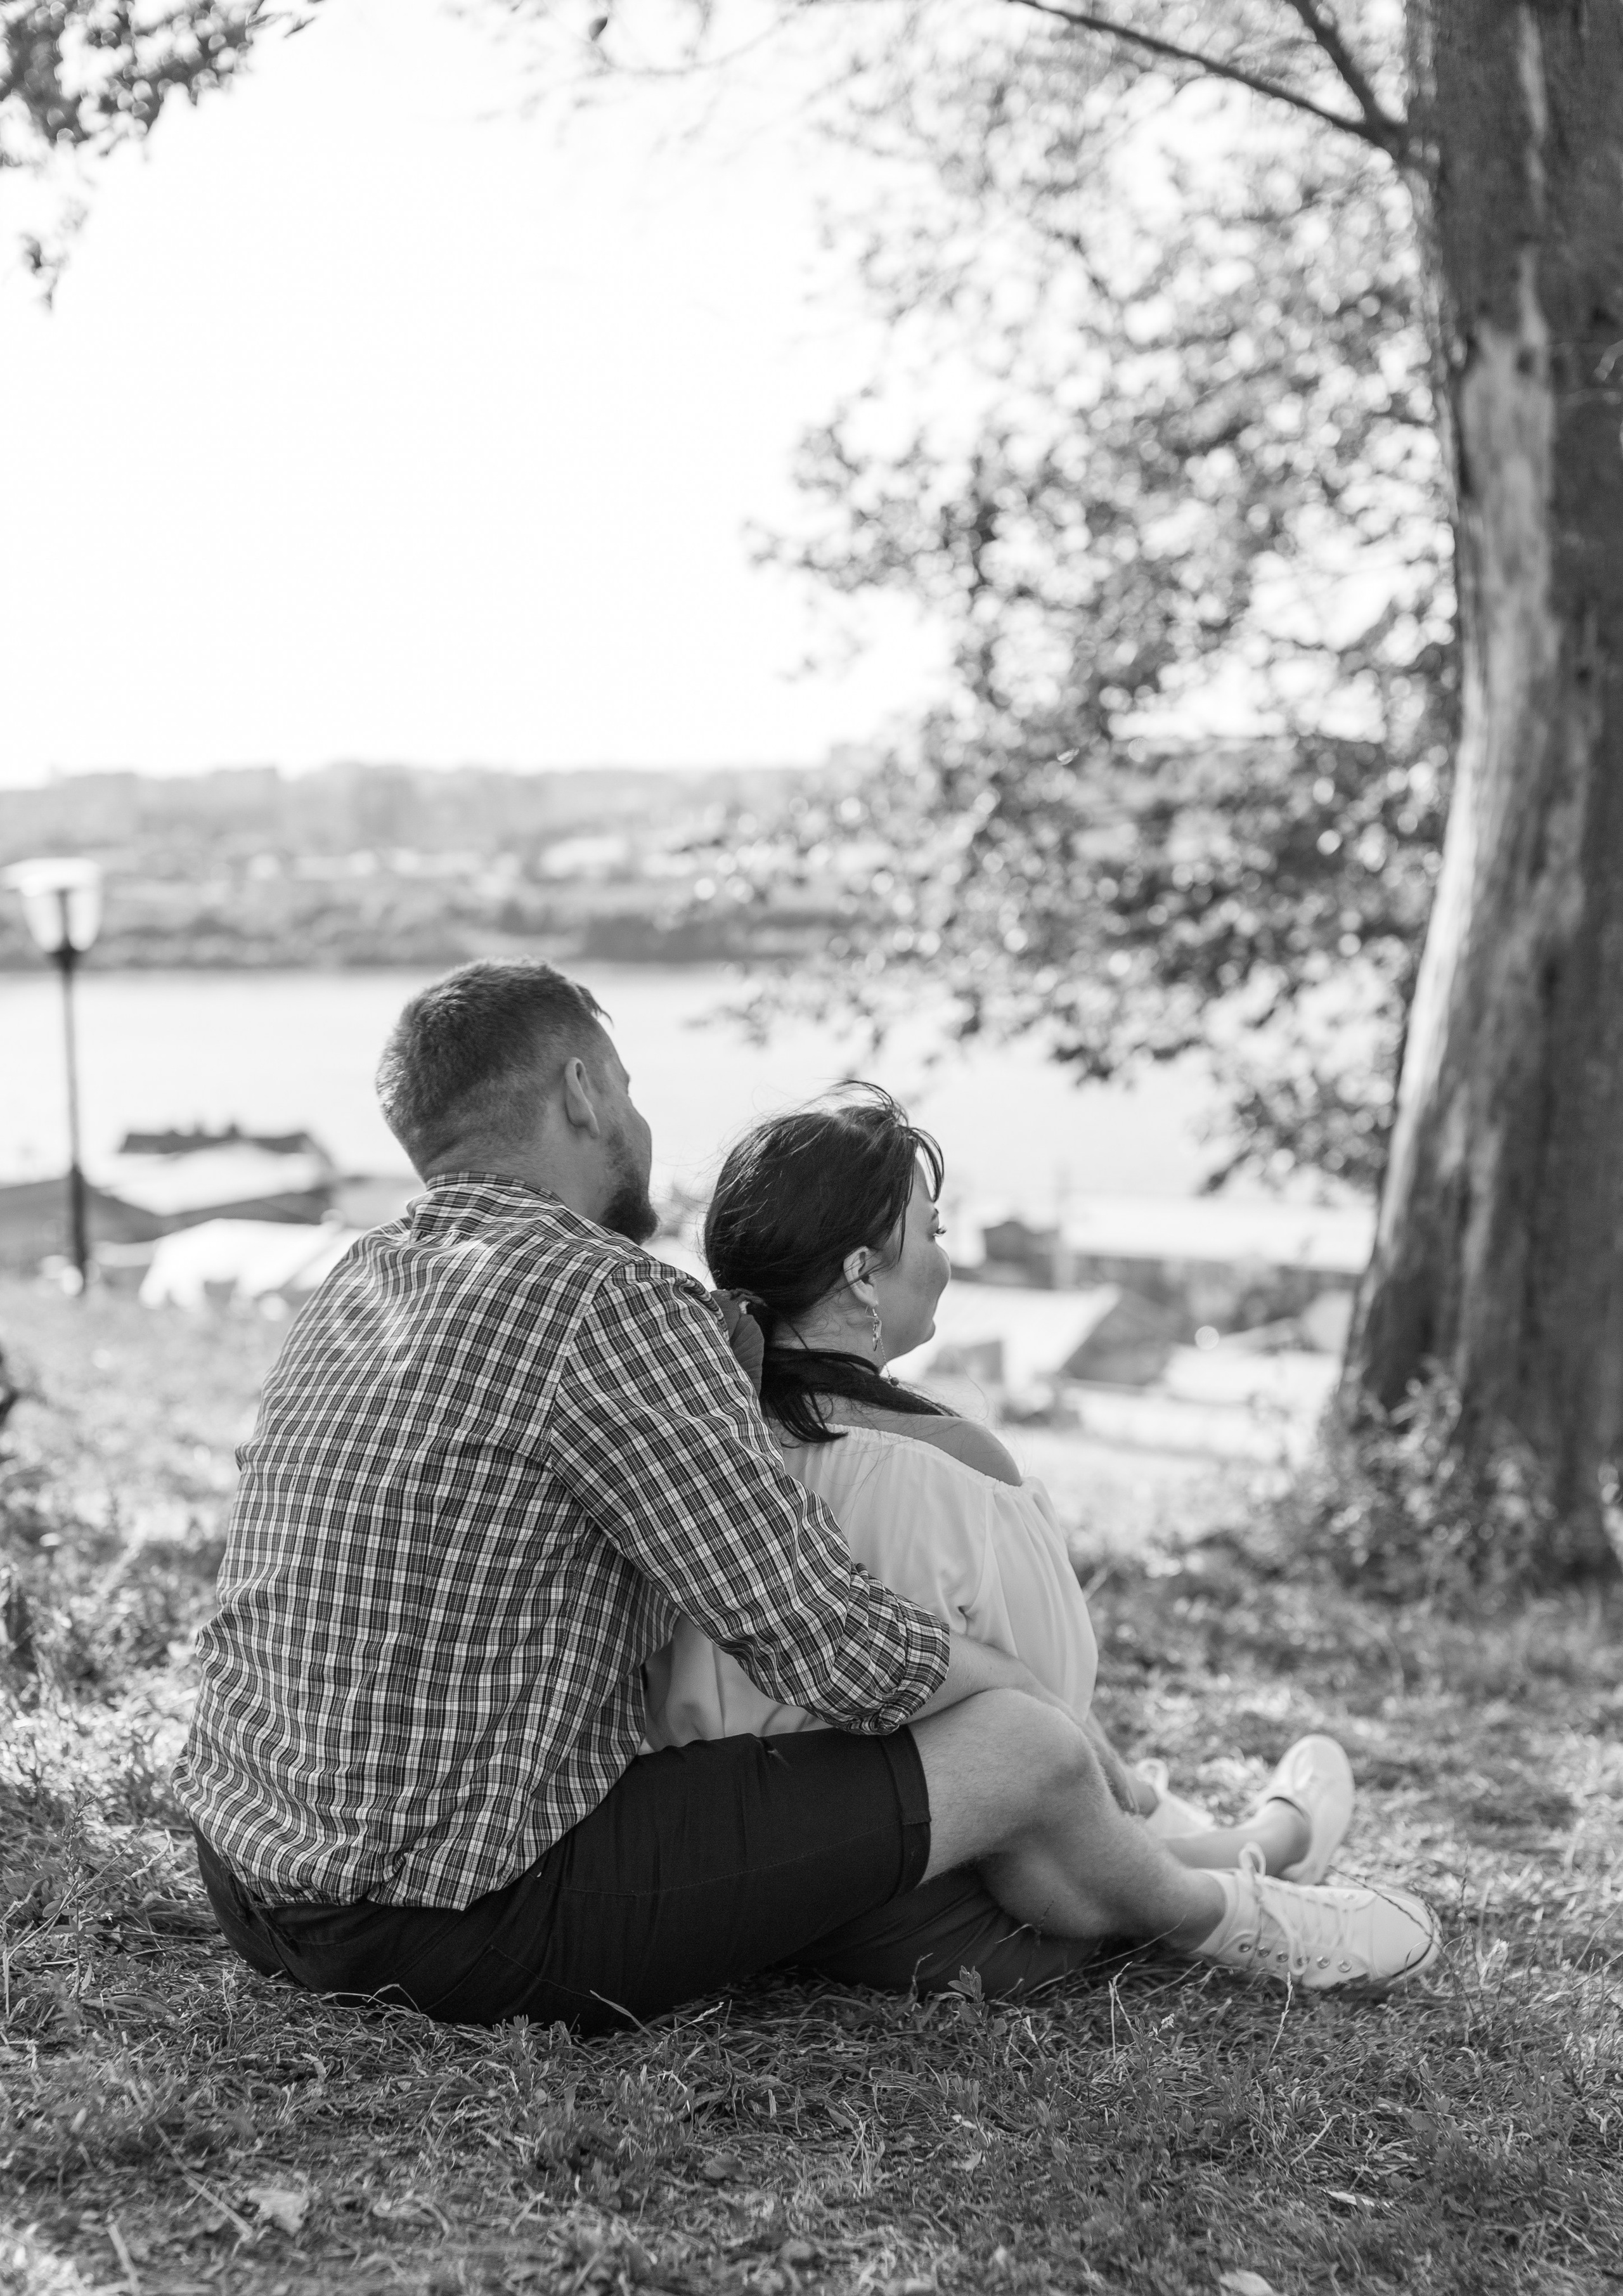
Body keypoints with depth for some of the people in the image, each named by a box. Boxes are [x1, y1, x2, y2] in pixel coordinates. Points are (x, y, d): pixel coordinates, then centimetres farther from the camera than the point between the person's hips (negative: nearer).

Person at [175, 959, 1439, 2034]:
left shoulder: (363, 1278, 8)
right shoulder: (612, 1299, -19)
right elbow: (836, 1652, -18)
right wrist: (1038, 1688, 1)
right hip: (469, 1924, -10)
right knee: (1026, 1744, -2)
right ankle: (1215, 1918, 31)